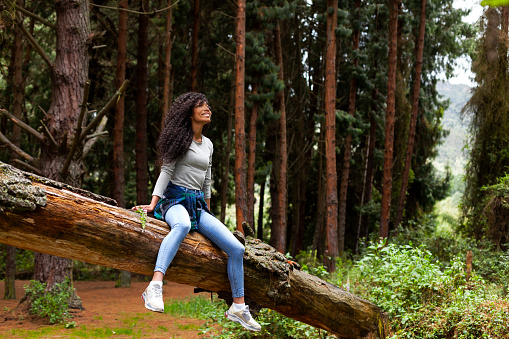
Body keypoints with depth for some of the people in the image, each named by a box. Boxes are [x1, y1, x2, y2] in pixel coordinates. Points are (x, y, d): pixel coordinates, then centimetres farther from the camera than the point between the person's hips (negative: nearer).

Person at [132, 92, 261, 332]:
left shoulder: (208, 144, 20)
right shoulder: (180, 137, 1)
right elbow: (166, 172, -6)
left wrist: (208, 215, 26)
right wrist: (153, 204, -15)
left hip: (198, 204, 7)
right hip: (175, 199, -7)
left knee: (236, 248, -8)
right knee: (183, 225, -44)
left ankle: (238, 307, 1)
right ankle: (155, 288, -58)